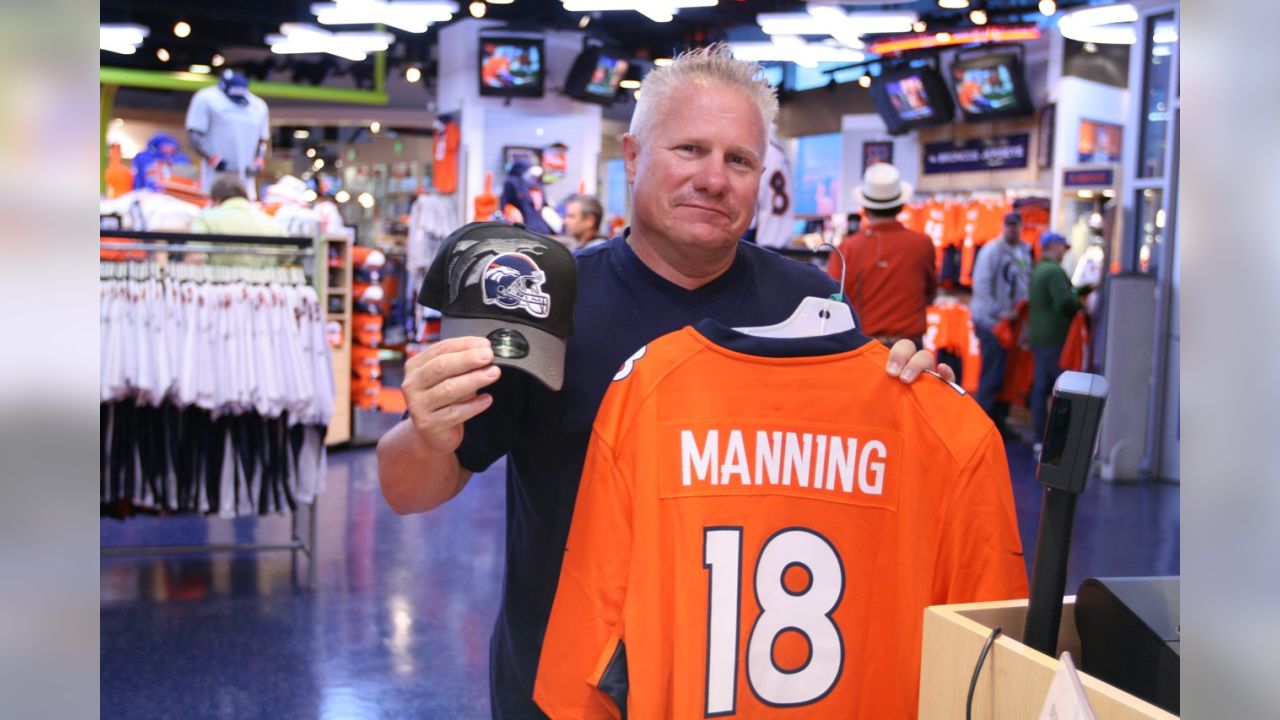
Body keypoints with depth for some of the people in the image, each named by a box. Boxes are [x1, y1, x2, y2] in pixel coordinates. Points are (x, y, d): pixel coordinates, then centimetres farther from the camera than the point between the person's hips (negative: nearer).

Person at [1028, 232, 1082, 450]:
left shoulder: (1037, 271, 18)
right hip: (1055, 339, -9)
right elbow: (1064, 300, -23)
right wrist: (1082, 307, -6)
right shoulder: (1054, 271, -13)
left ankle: (1040, 440, 11)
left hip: (1038, 337, 9)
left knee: (1041, 387, 9)